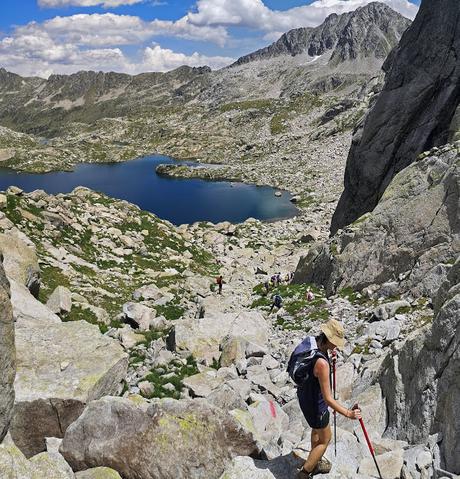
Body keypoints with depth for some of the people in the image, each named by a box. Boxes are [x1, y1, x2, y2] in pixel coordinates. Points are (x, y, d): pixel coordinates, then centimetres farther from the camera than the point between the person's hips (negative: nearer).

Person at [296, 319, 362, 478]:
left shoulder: (313, 341, -13)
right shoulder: (322, 363, -39)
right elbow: (328, 399, -32)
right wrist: (348, 413, -28)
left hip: (303, 393, 9)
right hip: (314, 404, -9)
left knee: (317, 429, 31)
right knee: (325, 439, 15)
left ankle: (315, 463, 53)